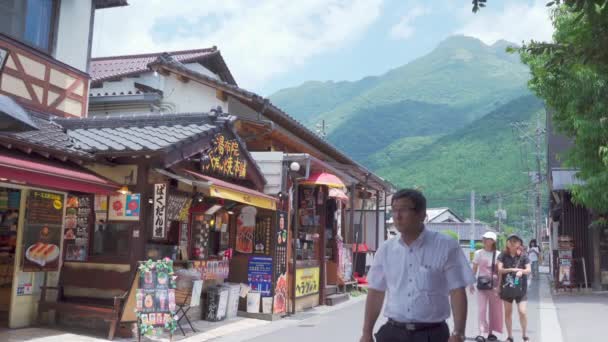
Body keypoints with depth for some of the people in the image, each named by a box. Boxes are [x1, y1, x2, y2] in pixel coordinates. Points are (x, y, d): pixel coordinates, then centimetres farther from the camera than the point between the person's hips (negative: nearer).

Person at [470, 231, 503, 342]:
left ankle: (491, 332, 19)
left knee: (494, 309, 7)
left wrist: (499, 286, -7)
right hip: (482, 283, 0)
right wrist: (471, 283, 3)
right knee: (481, 309, -7)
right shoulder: (478, 253, 2)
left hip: (494, 284, 1)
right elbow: (474, 270, 6)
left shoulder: (498, 254, 0)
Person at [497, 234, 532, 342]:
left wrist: (522, 271, -30)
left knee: (522, 312, -9)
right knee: (508, 312, 8)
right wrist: (512, 269, -24)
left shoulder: (523, 256, -3)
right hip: (507, 288, 1)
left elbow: (529, 270, -8)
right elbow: (500, 269, -9)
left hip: (520, 288, -1)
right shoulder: (503, 255, -1)